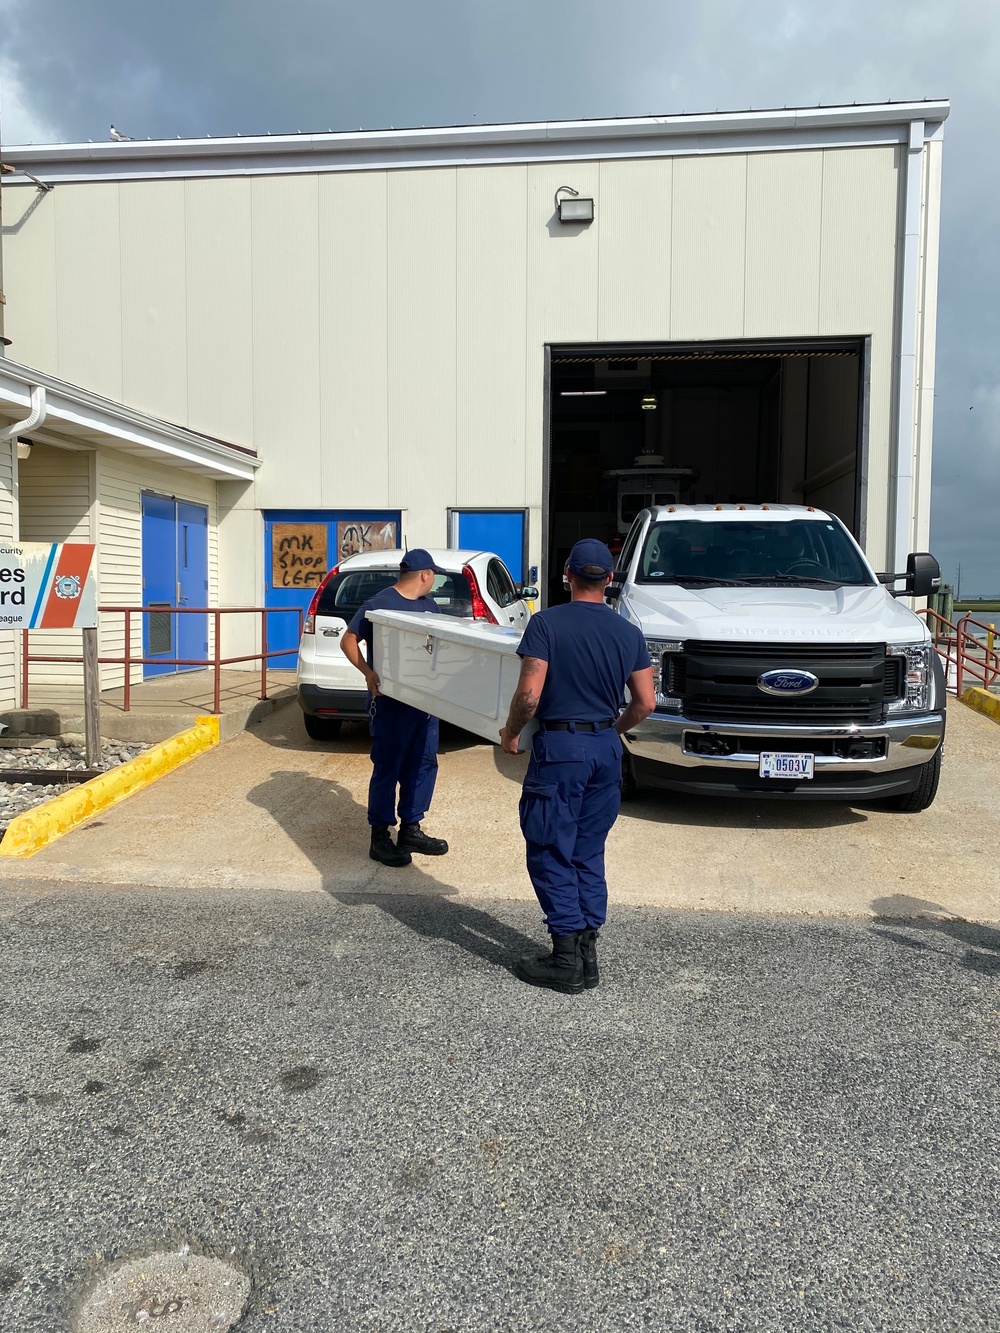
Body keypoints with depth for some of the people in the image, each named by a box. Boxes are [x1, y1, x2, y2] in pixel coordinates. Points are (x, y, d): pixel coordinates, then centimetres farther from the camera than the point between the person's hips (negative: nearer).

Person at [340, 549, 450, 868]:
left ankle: (410, 830, 24)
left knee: (423, 765, 11)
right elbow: (349, 640, -9)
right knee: (387, 767, 0)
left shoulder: (428, 605, 12)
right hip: (391, 701, -7)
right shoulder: (379, 604, -10)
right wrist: (368, 672, -23)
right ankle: (380, 837, 10)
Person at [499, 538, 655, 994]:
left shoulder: (547, 623, -10)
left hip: (559, 747, -5)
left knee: (550, 854, 4)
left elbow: (529, 694, -17)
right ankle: (588, 954, 20)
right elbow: (645, 702, 5)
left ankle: (567, 960, 6)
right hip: (606, 749, 6)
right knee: (589, 853, 15)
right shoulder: (629, 633, 4)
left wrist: (511, 733, 0)